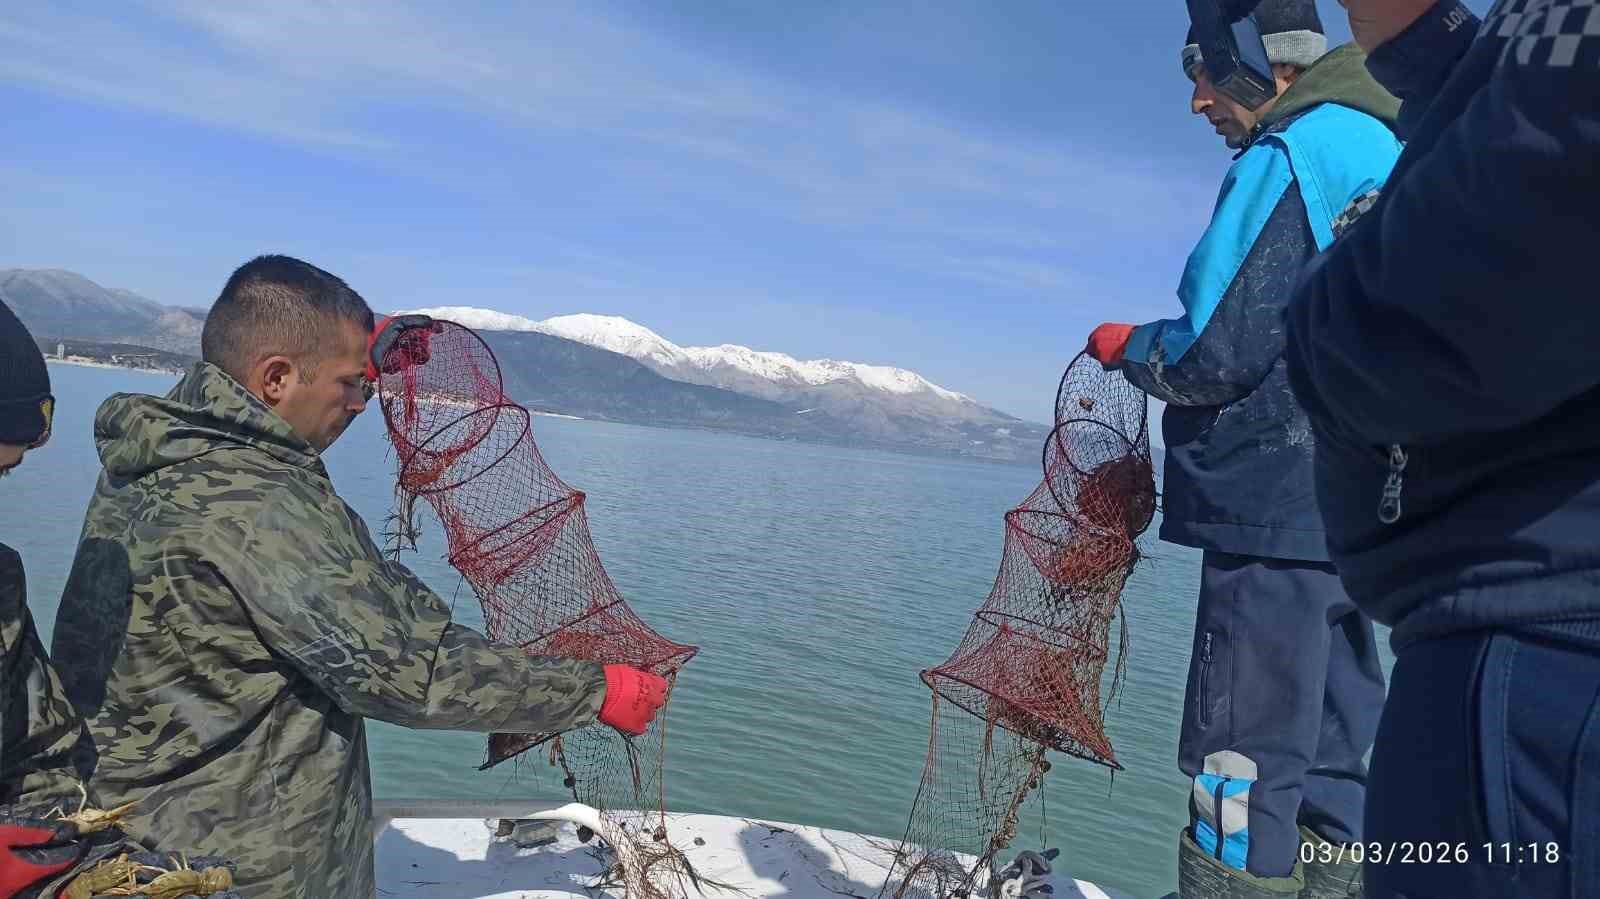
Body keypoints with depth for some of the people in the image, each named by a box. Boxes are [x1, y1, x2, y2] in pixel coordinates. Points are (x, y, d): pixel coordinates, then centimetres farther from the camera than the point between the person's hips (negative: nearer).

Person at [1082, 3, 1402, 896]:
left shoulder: (1290, 155, -10)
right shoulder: (1386, 152, 19)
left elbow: (1213, 355, -15)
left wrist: (1124, 345, 3)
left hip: (1277, 506, -10)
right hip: (1362, 516, 10)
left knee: (1244, 769, -4)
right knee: (1334, 763, 15)